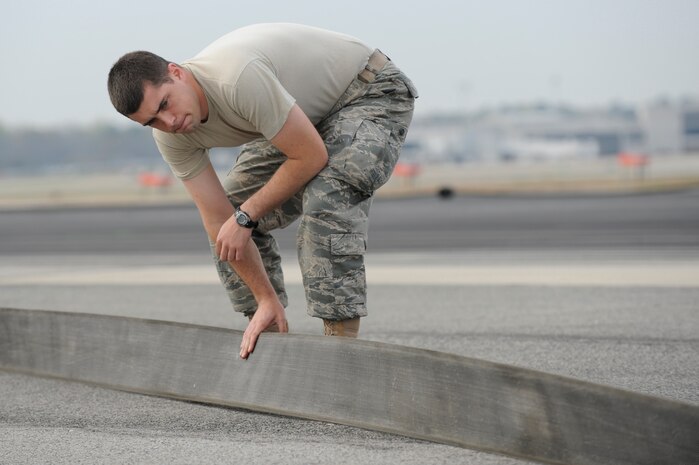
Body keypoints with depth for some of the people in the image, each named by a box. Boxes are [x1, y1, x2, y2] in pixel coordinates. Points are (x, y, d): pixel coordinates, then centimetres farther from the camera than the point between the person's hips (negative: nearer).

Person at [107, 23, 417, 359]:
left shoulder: (237, 78, -39)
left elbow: (311, 157, -31)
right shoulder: (172, 137, -13)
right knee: (229, 226, 5)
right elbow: (219, 219, -8)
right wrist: (267, 302, -11)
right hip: (306, 115, 9)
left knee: (325, 197, -34)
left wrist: (246, 216, -19)